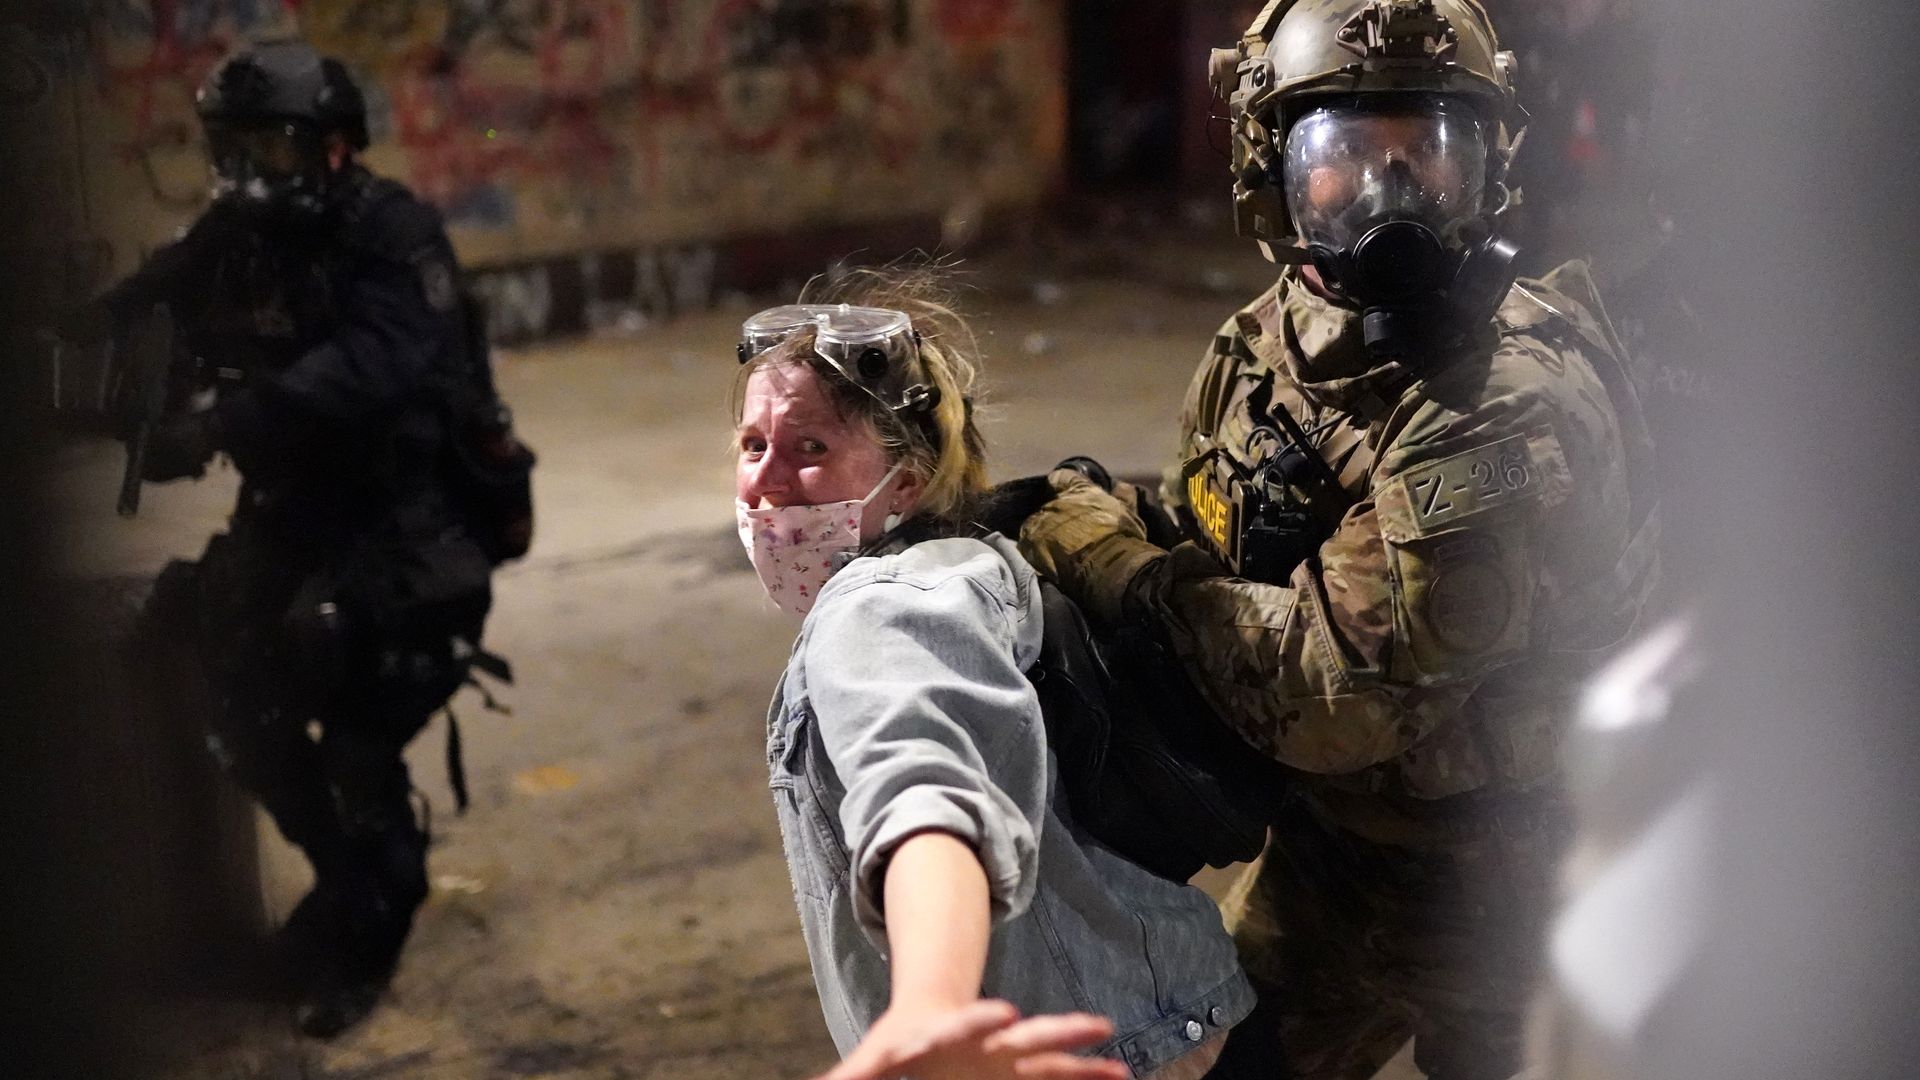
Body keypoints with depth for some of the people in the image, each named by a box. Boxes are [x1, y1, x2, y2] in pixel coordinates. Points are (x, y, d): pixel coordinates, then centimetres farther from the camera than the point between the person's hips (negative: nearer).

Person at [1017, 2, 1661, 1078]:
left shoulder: (1516, 406, -30)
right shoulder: (1272, 338, -4)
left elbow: (1344, 691, -32)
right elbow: (1214, 549, 9)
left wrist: (1118, 565, -23)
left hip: (1490, 881, -7)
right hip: (1326, 827, 7)